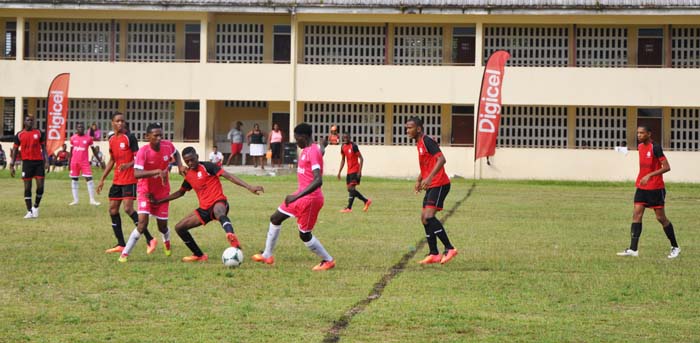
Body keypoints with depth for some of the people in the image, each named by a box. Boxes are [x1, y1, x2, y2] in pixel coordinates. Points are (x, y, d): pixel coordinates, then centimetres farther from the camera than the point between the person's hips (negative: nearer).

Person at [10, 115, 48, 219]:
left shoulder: (39, 133, 6)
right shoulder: (19, 135, 4)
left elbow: (44, 148, 8)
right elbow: (15, 151, 7)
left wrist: (46, 161, -4)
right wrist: (12, 166, 1)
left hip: (39, 162, 1)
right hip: (27, 162, -1)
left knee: (40, 186, -4)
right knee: (27, 187, -1)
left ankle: (36, 207, 17)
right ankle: (29, 211, 3)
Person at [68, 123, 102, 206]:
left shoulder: (88, 138, -1)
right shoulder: (73, 138, 5)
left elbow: (94, 150, 6)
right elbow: (71, 150, 13)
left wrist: (100, 160, 5)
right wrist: (69, 162, 13)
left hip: (84, 162, -2)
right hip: (74, 162, 2)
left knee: (89, 179, -8)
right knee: (74, 179, 6)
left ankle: (92, 200, -4)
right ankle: (75, 200, 13)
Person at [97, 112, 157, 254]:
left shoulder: (129, 137, -9)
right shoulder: (112, 139, 12)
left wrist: (128, 165, -30)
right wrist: (102, 179, 21)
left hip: (129, 180, -8)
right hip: (117, 180, 8)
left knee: (128, 208, -17)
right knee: (113, 209, 5)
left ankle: (150, 239, -13)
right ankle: (121, 244, 13)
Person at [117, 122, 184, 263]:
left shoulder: (168, 146, -12)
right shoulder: (143, 151, -26)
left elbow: (175, 153, 14)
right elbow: (136, 174, -38)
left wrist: (180, 166, -4)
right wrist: (157, 171, -46)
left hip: (162, 191, 4)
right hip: (145, 191, -4)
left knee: (162, 226, 10)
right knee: (142, 223, -22)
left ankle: (166, 241, 48)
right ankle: (125, 254, -12)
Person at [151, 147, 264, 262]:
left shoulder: (207, 167, -8)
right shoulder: (188, 175, 12)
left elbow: (228, 176, -17)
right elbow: (180, 192, 30)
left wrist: (249, 187, -26)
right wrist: (159, 201, 30)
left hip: (218, 202, -8)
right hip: (204, 209, 8)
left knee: (219, 213, -45)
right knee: (179, 227, 8)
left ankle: (233, 240, -75)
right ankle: (199, 255, 20)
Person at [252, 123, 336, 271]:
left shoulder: (313, 152, -22)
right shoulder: (306, 150, 8)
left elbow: (318, 181, -32)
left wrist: (296, 197, -34)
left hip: (310, 198, -10)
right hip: (301, 195, 10)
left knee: (305, 235, 1)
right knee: (275, 219, 16)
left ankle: (328, 261, 17)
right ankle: (267, 256, 26)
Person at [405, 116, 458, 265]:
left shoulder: (427, 141, -14)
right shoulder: (419, 143, 17)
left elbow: (441, 159, -25)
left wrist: (429, 178, -32)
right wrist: (419, 180, 22)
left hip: (439, 184, -10)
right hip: (431, 186, 10)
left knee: (428, 217, -19)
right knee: (425, 218, 9)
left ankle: (449, 249, -16)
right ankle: (434, 254, 13)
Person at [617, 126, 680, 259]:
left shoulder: (655, 147, -16)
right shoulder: (640, 147, 9)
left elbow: (667, 167, -21)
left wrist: (649, 175, -28)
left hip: (655, 188, -7)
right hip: (642, 187, 7)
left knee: (661, 218, 0)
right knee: (636, 214, -4)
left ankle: (675, 247, 15)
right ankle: (633, 249, -8)